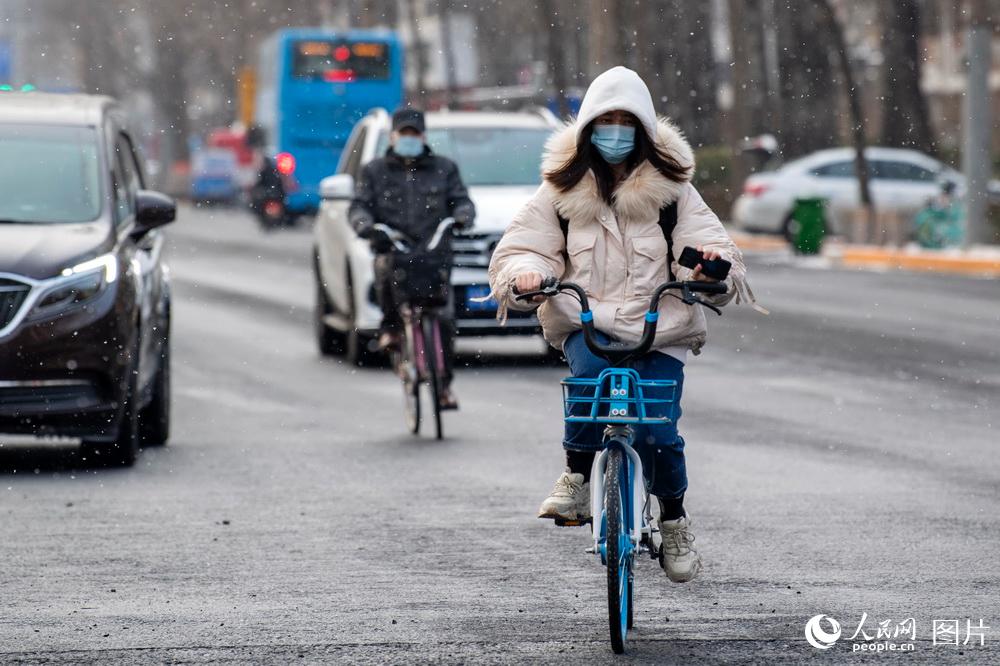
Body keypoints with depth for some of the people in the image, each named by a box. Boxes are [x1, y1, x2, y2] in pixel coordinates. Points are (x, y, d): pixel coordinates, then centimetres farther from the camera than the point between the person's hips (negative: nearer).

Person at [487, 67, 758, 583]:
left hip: (659, 331, 0)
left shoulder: (670, 189, 5)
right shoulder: (562, 189, 6)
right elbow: (521, 248, 4)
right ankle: (576, 478, -17)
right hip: (586, 322, 0)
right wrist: (526, 275, -20)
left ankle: (674, 521, 16)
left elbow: (708, 244, -2)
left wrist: (711, 265, -27)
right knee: (593, 370, -34)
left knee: (656, 432, -12)